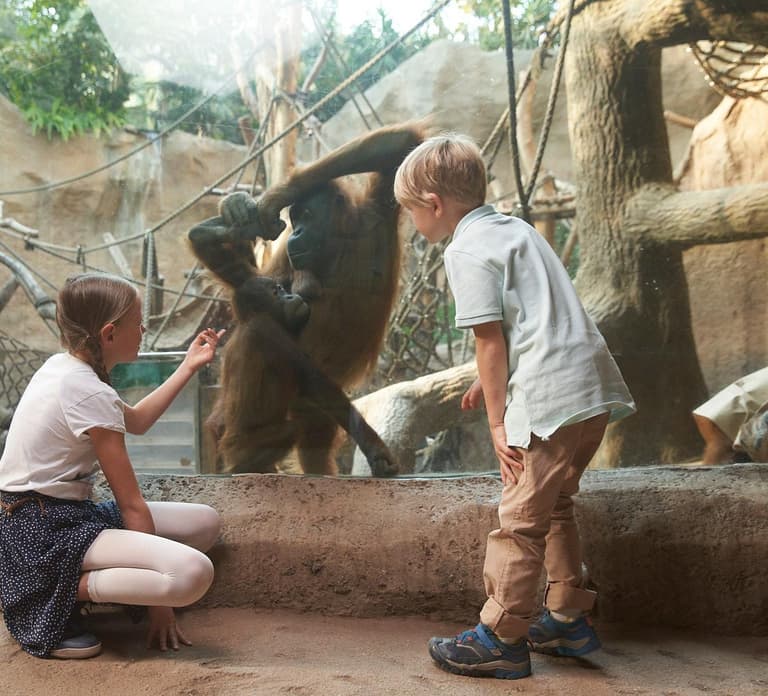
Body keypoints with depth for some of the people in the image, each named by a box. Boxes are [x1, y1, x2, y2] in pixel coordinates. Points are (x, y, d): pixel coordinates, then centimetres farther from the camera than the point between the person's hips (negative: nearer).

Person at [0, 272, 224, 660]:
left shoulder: (62, 366, 9)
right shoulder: (89, 393, -19)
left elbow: (136, 421, 27)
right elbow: (131, 504, -15)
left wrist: (188, 367, 27)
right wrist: (158, 601, -9)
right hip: (45, 531, -11)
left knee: (204, 523, 11)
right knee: (193, 573, -30)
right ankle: (60, 595, -12)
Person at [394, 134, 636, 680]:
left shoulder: (467, 250, -9)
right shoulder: (514, 228, 19)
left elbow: (490, 340, -11)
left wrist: (498, 422, -6)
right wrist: (491, 383, 27)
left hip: (553, 399, -10)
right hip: (594, 389, 10)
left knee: (520, 519, 0)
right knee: (553, 506, 22)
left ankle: (500, 639, 10)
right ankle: (569, 620, 31)